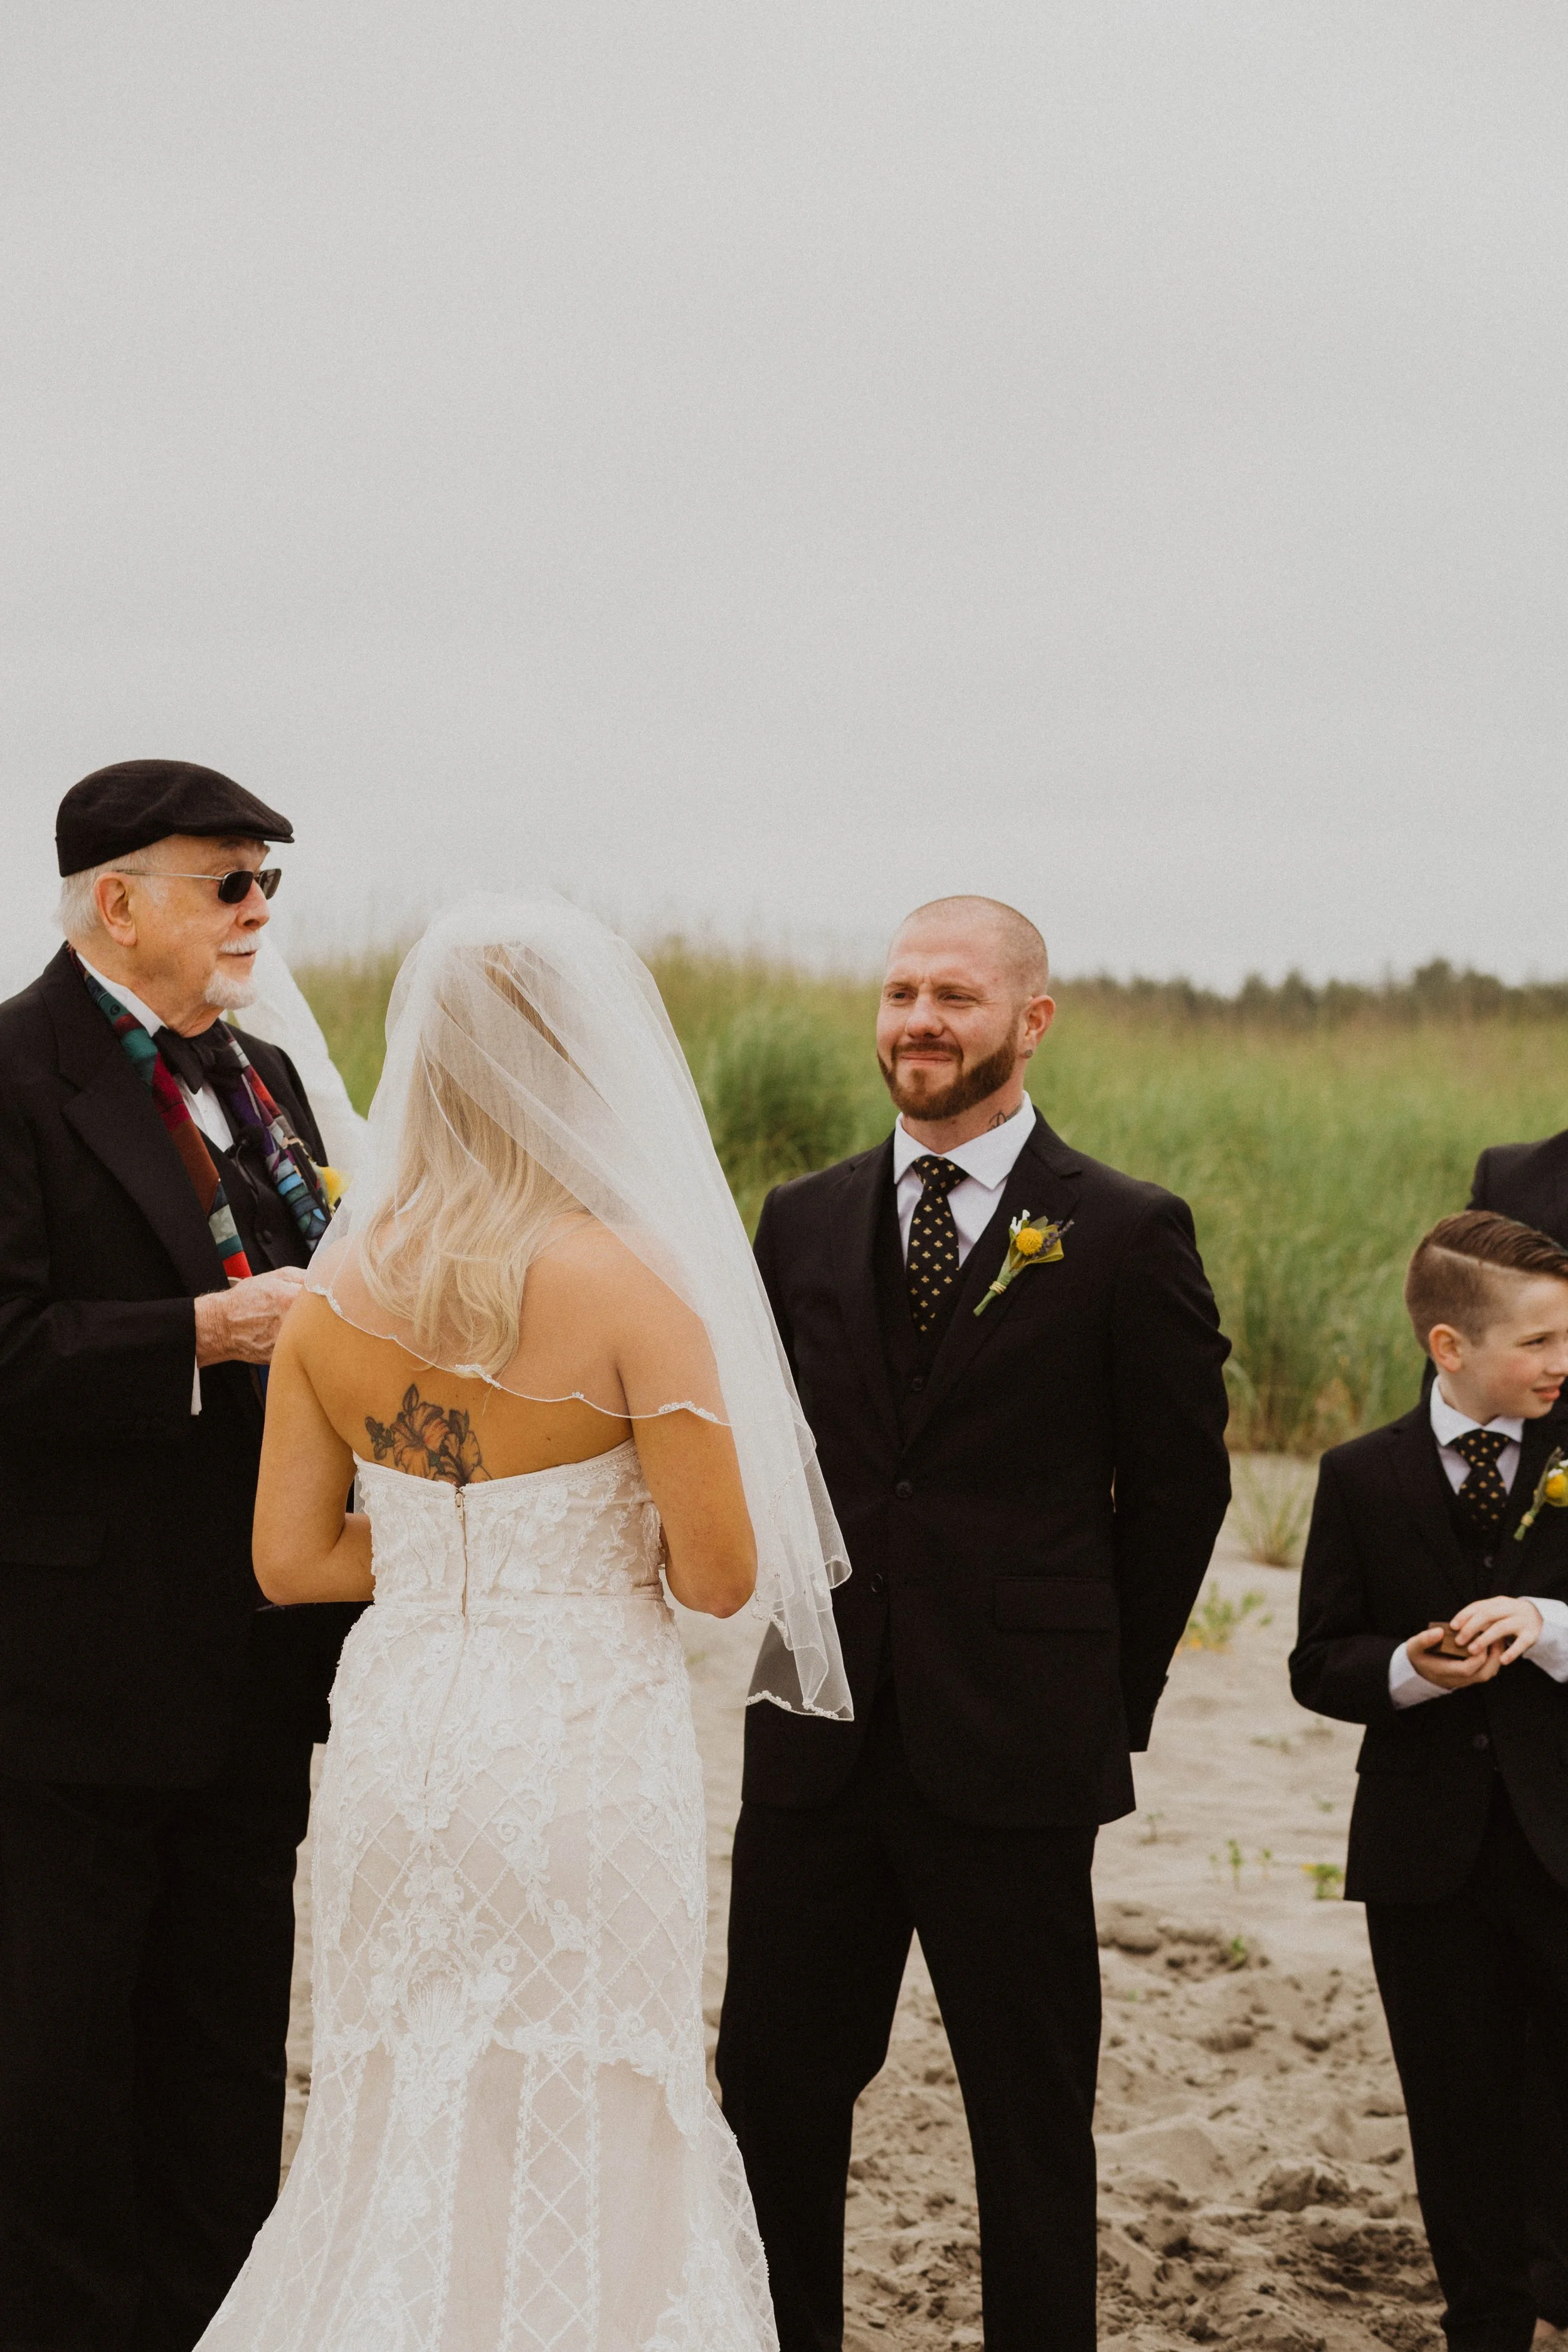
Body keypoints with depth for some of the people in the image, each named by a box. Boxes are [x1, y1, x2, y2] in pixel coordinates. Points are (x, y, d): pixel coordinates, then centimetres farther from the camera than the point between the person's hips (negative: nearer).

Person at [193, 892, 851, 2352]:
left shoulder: (340, 1284, 0)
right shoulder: (634, 1283, -14)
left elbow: (291, 1559, 4)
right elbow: (720, 1575, -13)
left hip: (395, 1738, 5)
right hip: (582, 1749, -5)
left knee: (403, 2130, 16)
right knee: (582, 2151, 7)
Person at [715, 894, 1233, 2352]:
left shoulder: (1126, 1235, -3)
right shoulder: (804, 1223, 9)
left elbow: (1178, 1489, 1)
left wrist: (1109, 1697, 3)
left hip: (1011, 1753, -4)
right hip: (817, 1744, 4)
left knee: (1032, 2119, 5)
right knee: (772, 2086, 8)